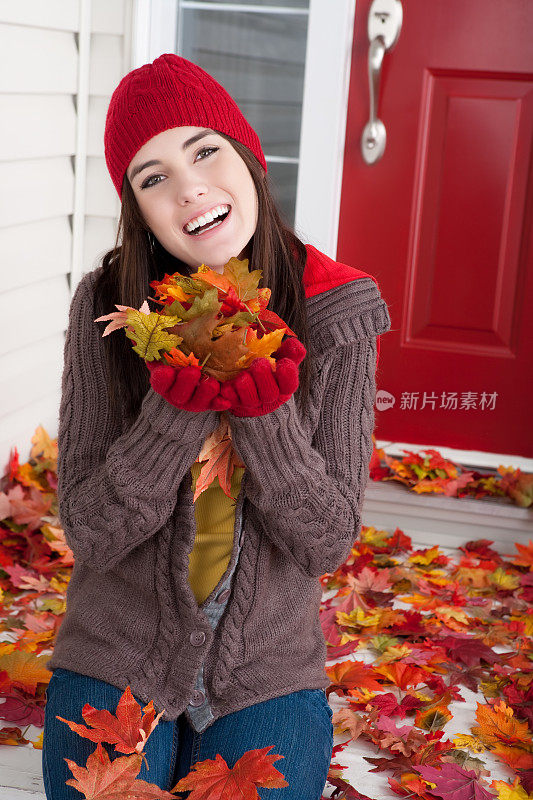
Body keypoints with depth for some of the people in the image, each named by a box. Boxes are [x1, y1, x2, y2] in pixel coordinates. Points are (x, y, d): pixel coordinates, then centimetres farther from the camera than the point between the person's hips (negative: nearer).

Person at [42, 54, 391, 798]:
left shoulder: (336, 315, -11)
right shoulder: (108, 305, -11)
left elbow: (329, 543, -10)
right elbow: (89, 532, -13)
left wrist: (267, 415, -25)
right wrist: (175, 409, -27)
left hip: (269, 676, 1)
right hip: (115, 664, 0)